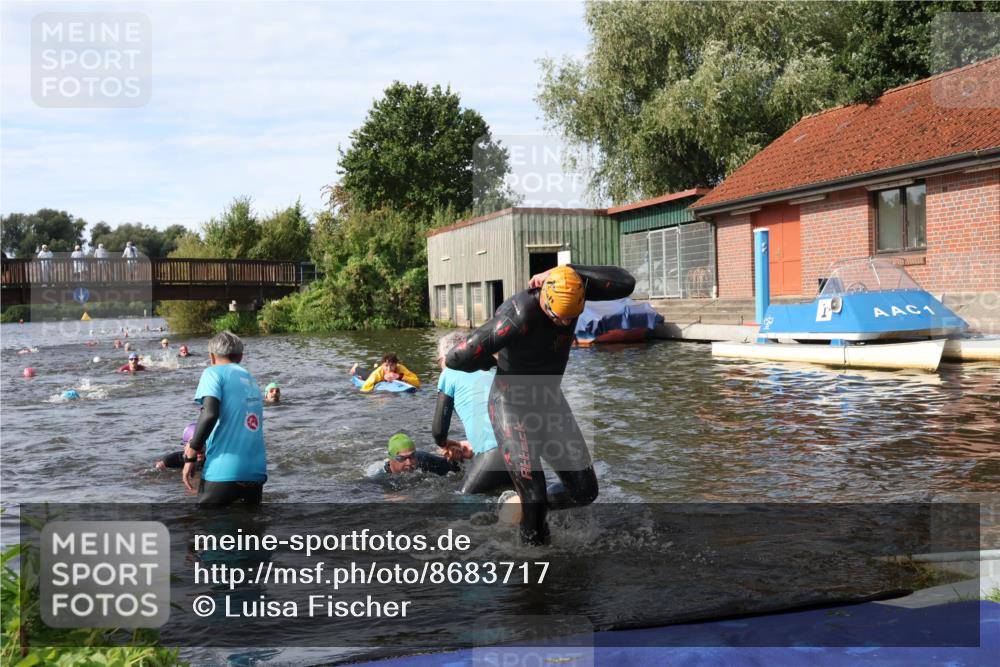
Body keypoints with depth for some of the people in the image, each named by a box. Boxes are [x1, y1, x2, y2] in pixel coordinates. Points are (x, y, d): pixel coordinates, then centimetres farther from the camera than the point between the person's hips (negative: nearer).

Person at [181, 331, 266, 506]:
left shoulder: (214, 372, 0)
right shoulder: (250, 379, 20)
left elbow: (210, 413, -17)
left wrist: (191, 454, -9)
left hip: (224, 472, -6)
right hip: (256, 471, 6)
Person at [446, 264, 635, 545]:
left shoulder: (574, 291, -15)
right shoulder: (518, 318, -34)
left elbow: (625, 283, -24)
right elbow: (455, 358, -34)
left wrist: (568, 272, -28)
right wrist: (490, 362, -11)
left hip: (550, 403, 6)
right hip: (512, 408, -6)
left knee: (584, 491, 6)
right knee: (534, 498, -14)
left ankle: (527, 506, 32)